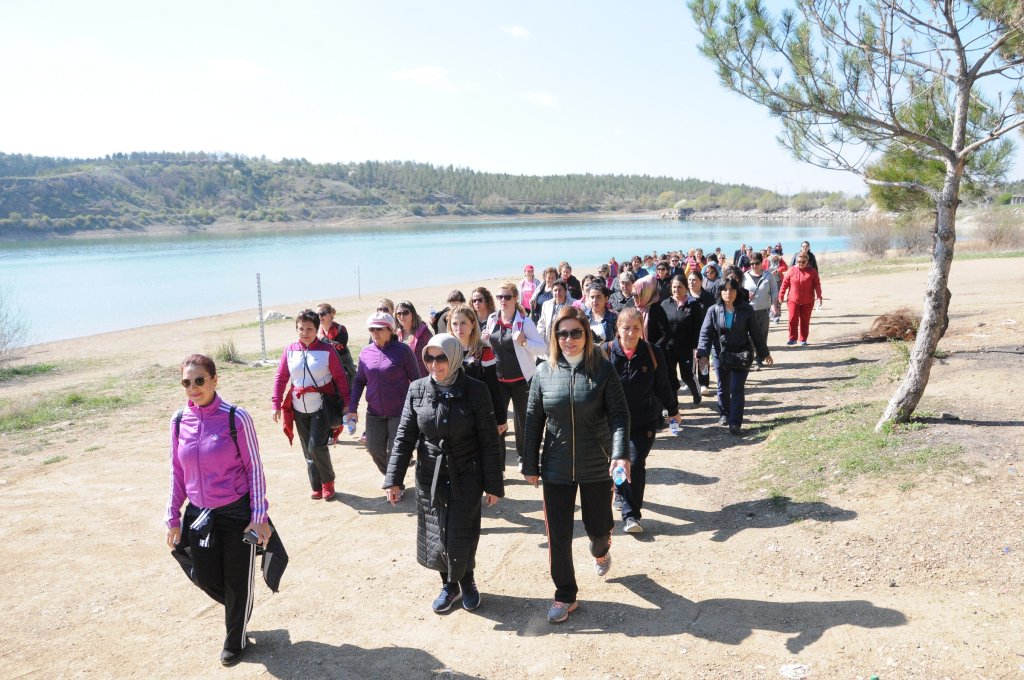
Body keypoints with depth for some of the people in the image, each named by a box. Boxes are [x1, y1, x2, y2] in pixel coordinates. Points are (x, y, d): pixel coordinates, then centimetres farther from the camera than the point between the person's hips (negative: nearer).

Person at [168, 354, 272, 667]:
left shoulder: (236, 418, -15)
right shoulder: (180, 421, -2)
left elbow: (254, 468, -10)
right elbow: (177, 472, 8)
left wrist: (259, 515, -13)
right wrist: (174, 518, 9)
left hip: (237, 512, -4)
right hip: (199, 514, 4)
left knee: (237, 581, 8)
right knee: (204, 576, 12)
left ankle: (236, 641, 34)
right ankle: (239, 609, 45)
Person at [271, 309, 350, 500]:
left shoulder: (327, 350, -9)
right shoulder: (289, 351, 1)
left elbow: (340, 378, -5)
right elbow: (281, 377, 6)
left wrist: (346, 403, -5)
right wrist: (276, 404, 2)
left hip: (322, 406, -4)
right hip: (299, 408, 4)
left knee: (316, 446, -12)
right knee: (307, 449, 10)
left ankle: (328, 481, 12)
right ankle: (316, 486, 24)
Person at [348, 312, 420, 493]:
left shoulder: (402, 350, -10)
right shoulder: (366, 352, 2)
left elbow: (416, 380, -5)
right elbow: (359, 381, 10)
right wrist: (352, 408, 5)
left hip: (399, 412, -4)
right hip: (374, 413, 4)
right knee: (375, 449, 7)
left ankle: (396, 483, 24)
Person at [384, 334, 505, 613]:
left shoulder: (475, 391, -11)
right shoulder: (417, 390, -4)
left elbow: (489, 441, -7)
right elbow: (404, 436, 1)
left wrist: (494, 484, -6)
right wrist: (394, 479, -3)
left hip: (465, 478, -3)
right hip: (429, 477, 3)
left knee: (461, 538, 2)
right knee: (435, 537, 10)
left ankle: (466, 580, 32)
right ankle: (449, 584, 35)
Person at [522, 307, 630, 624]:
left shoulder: (603, 369, -8)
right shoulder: (545, 372, -3)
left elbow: (618, 415, -9)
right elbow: (533, 420, 1)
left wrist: (621, 453, -24)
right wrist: (530, 465, 3)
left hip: (596, 467, -1)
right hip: (556, 467, 1)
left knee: (598, 526, 14)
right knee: (558, 536, 4)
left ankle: (600, 551, 52)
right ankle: (565, 596, 24)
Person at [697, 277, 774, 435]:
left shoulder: (746, 310, -6)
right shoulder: (713, 311, -5)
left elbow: (755, 333, 1)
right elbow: (705, 333, -8)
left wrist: (764, 353, 5)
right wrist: (703, 354, -21)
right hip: (721, 355, 2)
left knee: (737, 389, -5)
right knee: (723, 388, 16)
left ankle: (735, 423, -4)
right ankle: (724, 414, 36)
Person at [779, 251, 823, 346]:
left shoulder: (812, 271, -1)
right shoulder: (792, 270, -1)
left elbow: (817, 285, -2)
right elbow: (785, 283, 2)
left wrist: (819, 297, -9)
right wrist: (781, 295, 1)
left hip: (808, 301, 0)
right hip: (793, 300, 0)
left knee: (805, 320, 6)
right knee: (793, 319, -2)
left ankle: (803, 340, 15)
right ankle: (792, 338, 10)